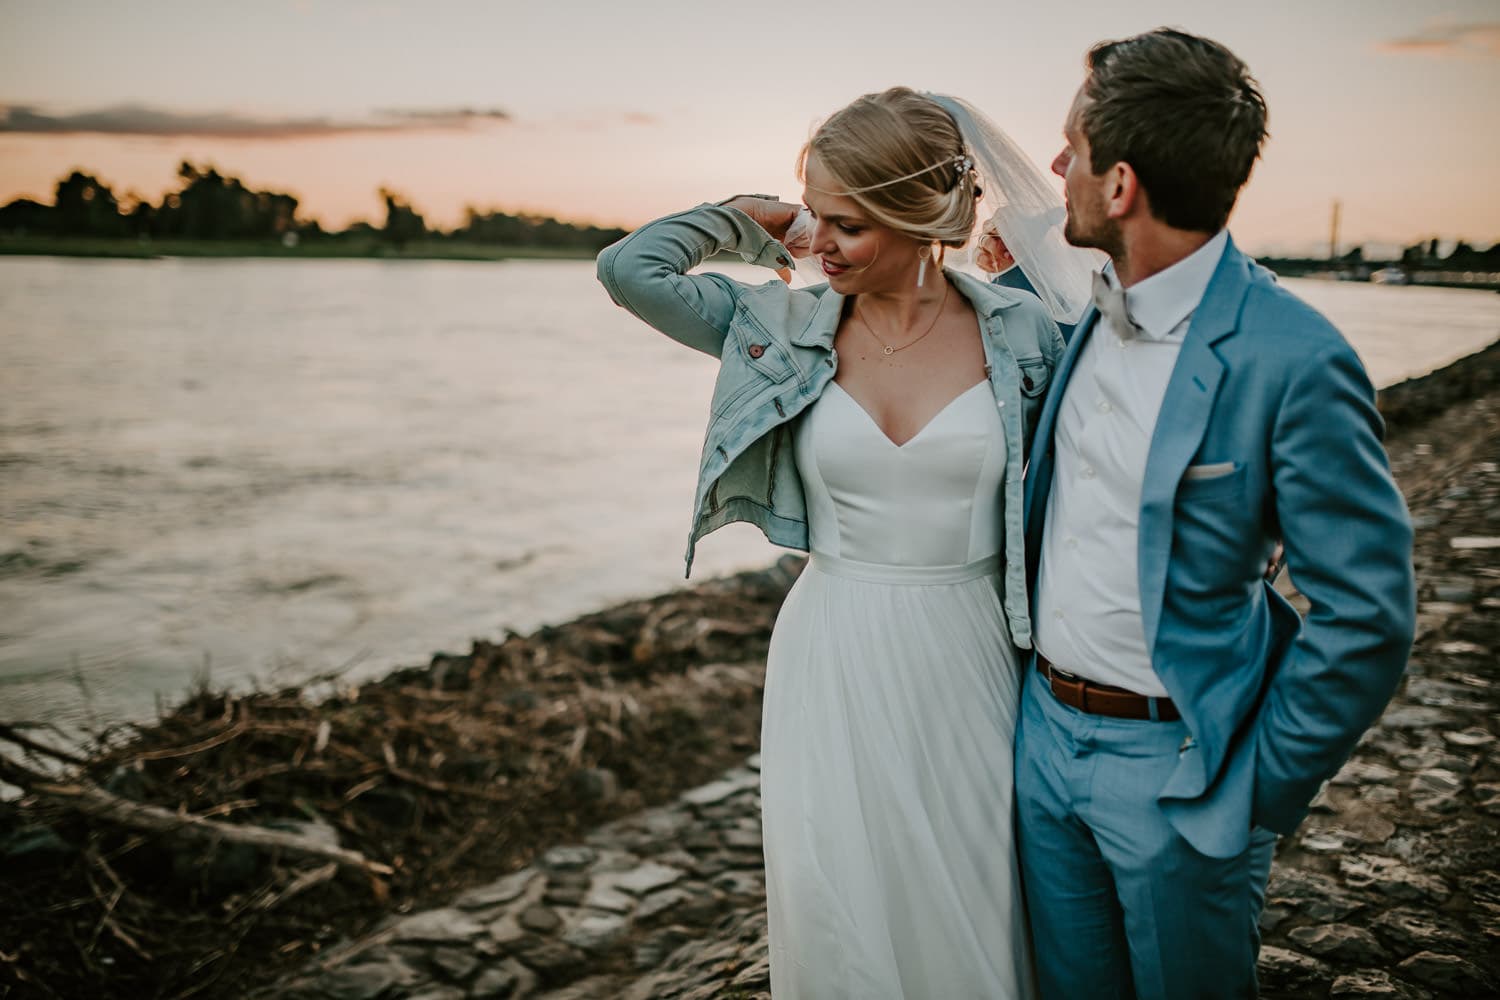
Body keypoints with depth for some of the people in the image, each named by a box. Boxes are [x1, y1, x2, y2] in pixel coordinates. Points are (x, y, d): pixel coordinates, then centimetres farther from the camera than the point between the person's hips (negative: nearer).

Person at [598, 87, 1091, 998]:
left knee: (970, 913, 13)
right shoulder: (787, 328, -2)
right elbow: (628, 268, -6)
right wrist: (750, 216, 3)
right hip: (832, 661, 1)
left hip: (965, 660, 0)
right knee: (839, 918, 11)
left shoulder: (1023, 332, -5)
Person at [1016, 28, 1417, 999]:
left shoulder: (1292, 359, -21)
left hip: (1176, 767, -6)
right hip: (1046, 734, 7)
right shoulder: (1090, 318, 2)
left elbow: (1367, 619, -18)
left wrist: (1260, 791, -12)